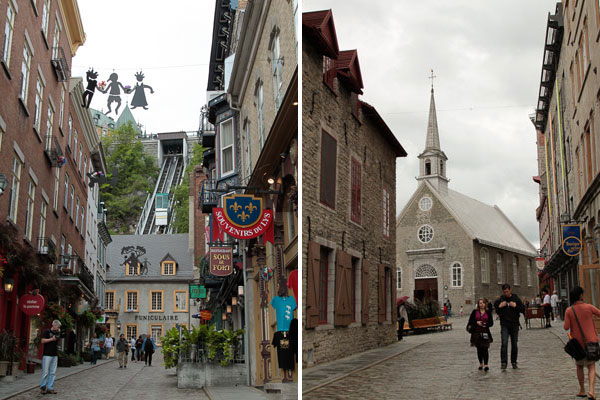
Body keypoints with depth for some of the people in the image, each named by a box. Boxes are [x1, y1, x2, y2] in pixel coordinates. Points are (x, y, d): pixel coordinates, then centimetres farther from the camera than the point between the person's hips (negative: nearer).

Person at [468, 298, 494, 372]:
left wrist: (486, 324, -13)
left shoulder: (488, 312, 6)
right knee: (479, 349, 7)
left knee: (485, 349, -9)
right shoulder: (475, 312, 5)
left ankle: (486, 365, -9)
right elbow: (470, 321, 4)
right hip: (476, 332, 1)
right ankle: (481, 364, 19)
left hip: (485, 333, -1)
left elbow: (491, 323, 6)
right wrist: (476, 322, -13)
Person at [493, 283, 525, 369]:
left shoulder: (516, 299, 4)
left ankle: (514, 362, 20)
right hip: (504, 325, -1)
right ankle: (503, 362, -13)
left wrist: (515, 306, -12)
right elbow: (495, 310, 10)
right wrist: (500, 306, -8)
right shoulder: (499, 300, 4)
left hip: (514, 325, 1)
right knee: (504, 343, -13)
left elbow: (523, 310, 3)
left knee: (514, 344, 7)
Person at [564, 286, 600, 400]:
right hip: (590, 341, -1)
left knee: (579, 366, 18)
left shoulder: (569, 311, -9)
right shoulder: (588, 307, -9)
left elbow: (566, 327, -12)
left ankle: (582, 391, 22)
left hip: (577, 343, 1)